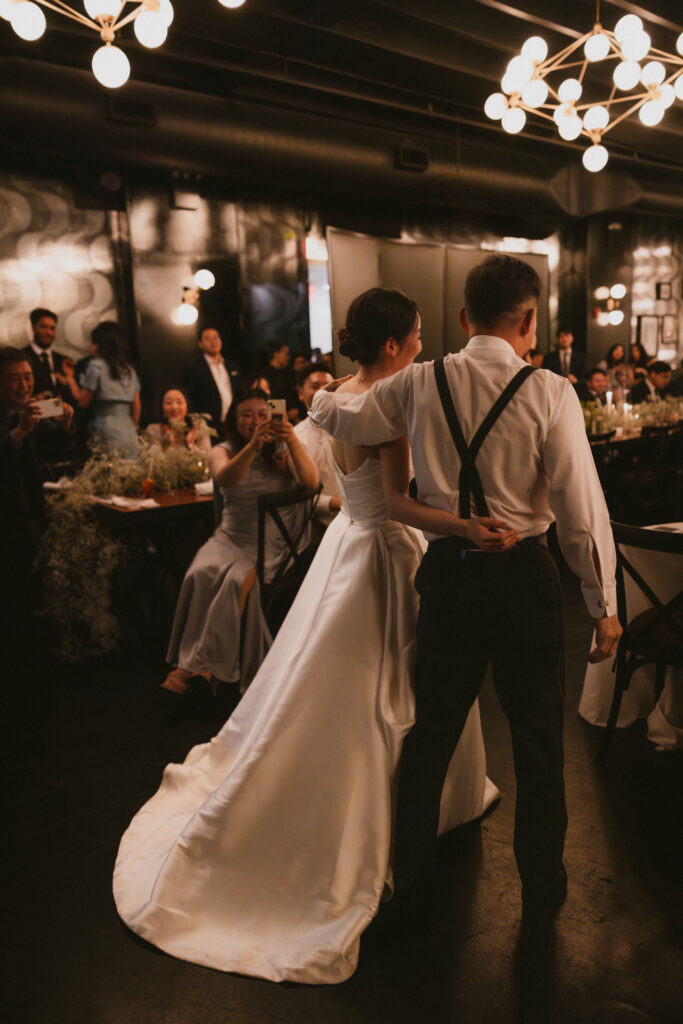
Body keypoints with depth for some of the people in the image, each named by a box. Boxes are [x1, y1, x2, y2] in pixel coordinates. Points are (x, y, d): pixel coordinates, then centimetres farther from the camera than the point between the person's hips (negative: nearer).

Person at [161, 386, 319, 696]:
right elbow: (225, 479, -13)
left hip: (272, 543, -2)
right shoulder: (224, 451, 11)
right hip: (230, 538, 2)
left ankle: (206, 664, -20)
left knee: (237, 580, -31)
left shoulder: (281, 452, 9)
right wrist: (253, 446, -29)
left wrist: (293, 442, -26)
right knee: (201, 574, -29)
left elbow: (311, 481, -10)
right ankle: (187, 661, -23)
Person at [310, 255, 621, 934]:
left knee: (433, 726, 20)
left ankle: (410, 865, 39)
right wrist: (604, 605, -3)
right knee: (537, 734, 16)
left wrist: (321, 396, 33)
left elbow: (340, 422, 9)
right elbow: (581, 511, -13)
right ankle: (541, 888, 34)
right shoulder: (549, 394, -12)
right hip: (524, 576, -2)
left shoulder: (419, 384, -4)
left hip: (446, 572, 3)